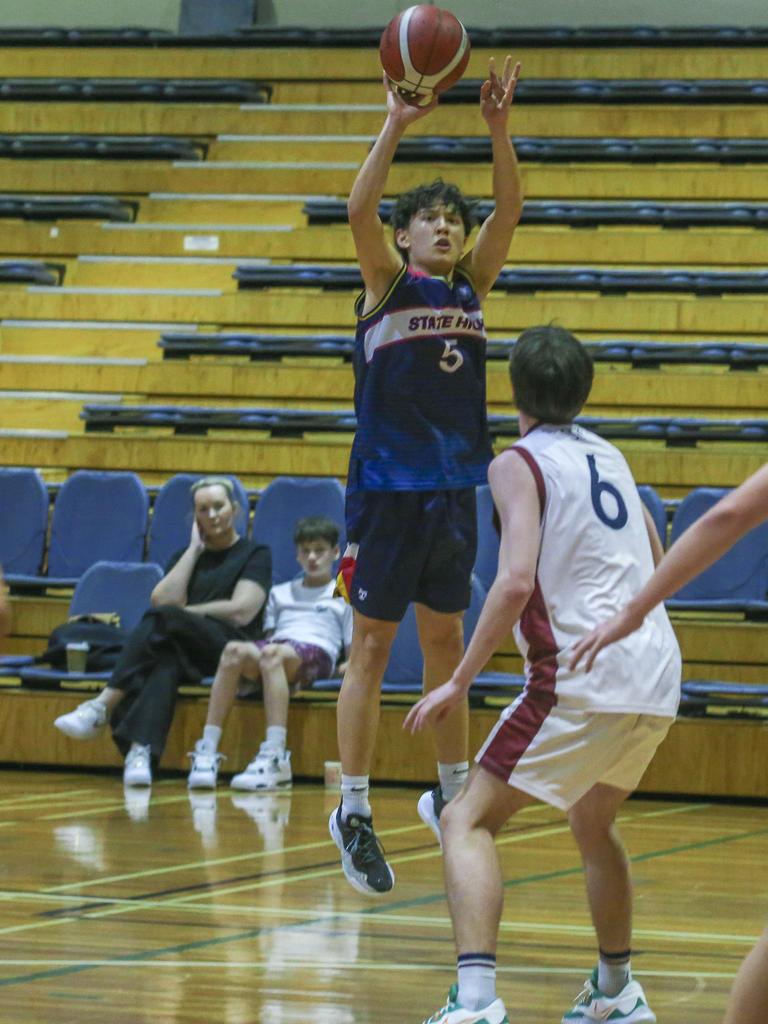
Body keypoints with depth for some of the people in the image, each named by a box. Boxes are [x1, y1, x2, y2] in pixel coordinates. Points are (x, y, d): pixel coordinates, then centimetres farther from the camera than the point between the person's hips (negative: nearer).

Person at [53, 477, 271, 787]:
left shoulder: (255, 555, 12)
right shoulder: (185, 557, 25)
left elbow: (240, 612, -4)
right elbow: (163, 599, 4)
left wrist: (184, 613, 0)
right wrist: (195, 549, 7)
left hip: (232, 648, -4)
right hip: (187, 655, 4)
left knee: (164, 619, -33)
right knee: (166, 663, -37)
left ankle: (103, 707, -42)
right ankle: (140, 753, -60)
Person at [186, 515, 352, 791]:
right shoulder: (280, 593, 36)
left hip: (317, 653, -4)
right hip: (275, 646, 4)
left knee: (273, 653, -40)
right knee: (235, 649, -33)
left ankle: (275, 757, -55)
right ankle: (207, 752, -43)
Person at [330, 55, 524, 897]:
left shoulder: (471, 287, 10)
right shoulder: (387, 284, -2)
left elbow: (509, 211, -2)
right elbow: (359, 208, -19)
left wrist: (498, 129, -14)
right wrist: (395, 126, -26)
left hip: (453, 489, 5)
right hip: (386, 488, -5)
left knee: (445, 643, 14)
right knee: (371, 648, -2)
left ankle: (450, 792, 24)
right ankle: (353, 811, 1)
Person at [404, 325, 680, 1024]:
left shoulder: (521, 464, -3)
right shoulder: (609, 457, 18)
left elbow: (516, 582, -17)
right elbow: (656, 563, 29)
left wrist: (459, 683, -13)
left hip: (584, 678, -7)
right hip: (659, 680, 7)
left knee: (467, 821, -4)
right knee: (592, 824, 30)